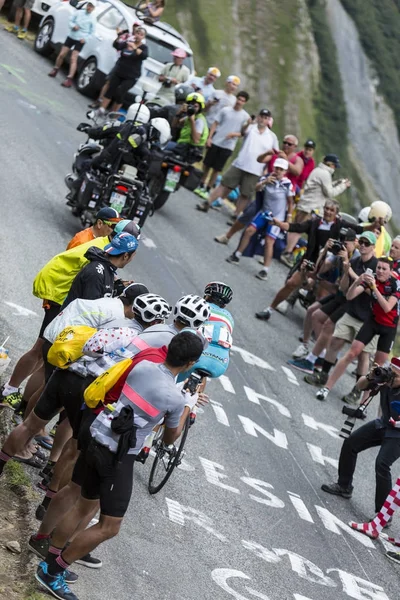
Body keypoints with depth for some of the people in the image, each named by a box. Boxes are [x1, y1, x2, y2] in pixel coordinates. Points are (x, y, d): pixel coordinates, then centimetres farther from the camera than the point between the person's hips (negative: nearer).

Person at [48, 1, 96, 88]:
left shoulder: (92, 19, -7)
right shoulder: (78, 13, -2)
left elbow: (92, 32, -2)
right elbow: (70, 21, 5)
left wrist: (85, 38, -16)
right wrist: (73, 26, -16)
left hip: (80, 40, -3)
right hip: (71, 36, 3)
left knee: (73, 59, -12)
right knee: (61, 54, 5)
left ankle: (69, 79, -14)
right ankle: (55, 69, 30)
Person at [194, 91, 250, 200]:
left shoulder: (245, 116, -1)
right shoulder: (225, 110, 2)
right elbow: (215, 124, 4)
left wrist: (234, 134, -19)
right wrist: (209, 138, -4)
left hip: (228, 147, -1)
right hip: (215, 142, 1)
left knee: (217, 169, 2)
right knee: (207, 165, 7)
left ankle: (208, 190, 11)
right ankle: (201, 186, 22)